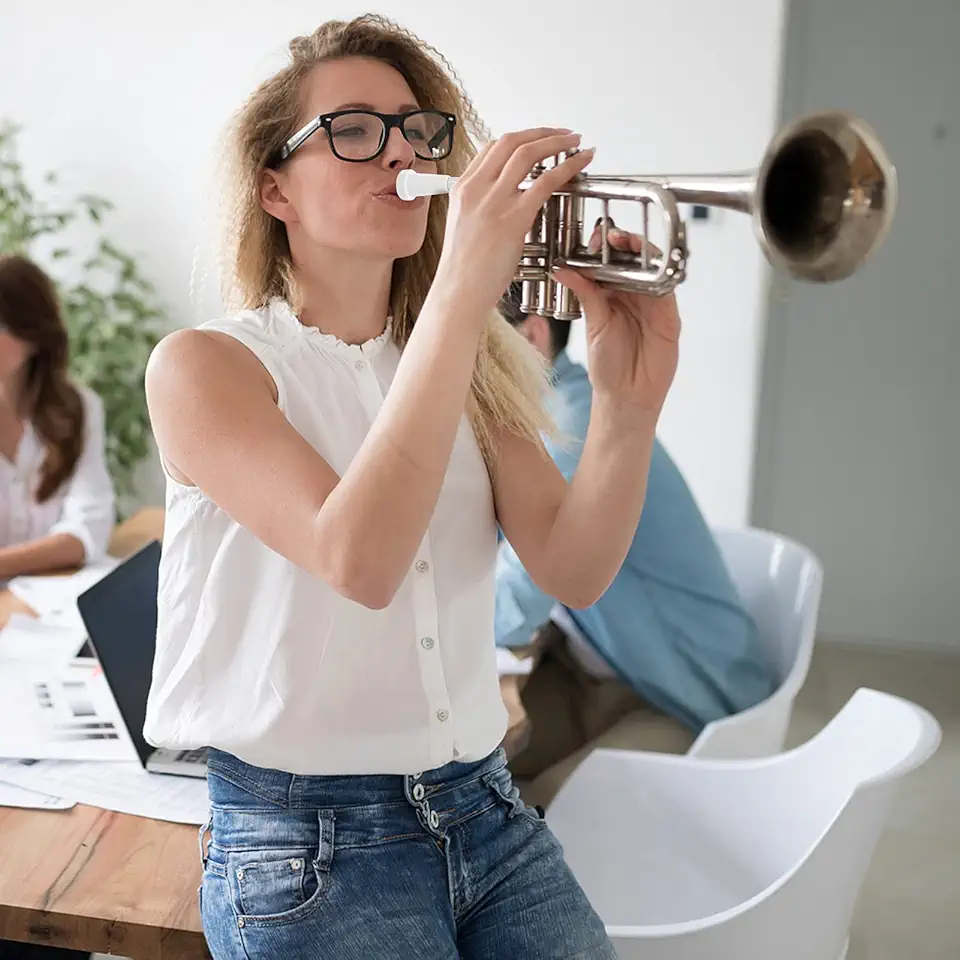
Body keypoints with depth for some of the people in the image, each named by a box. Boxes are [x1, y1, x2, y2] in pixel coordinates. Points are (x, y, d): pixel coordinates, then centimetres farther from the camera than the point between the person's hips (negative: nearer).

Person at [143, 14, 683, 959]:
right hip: (306, 847, -4)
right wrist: (463, 286, -31)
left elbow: (573, 571, -7)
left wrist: (627, 402, -24)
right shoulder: (204, 365, -9)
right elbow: (357, 561, -27)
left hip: (484, 812, 5)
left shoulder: (467, 366, 6)